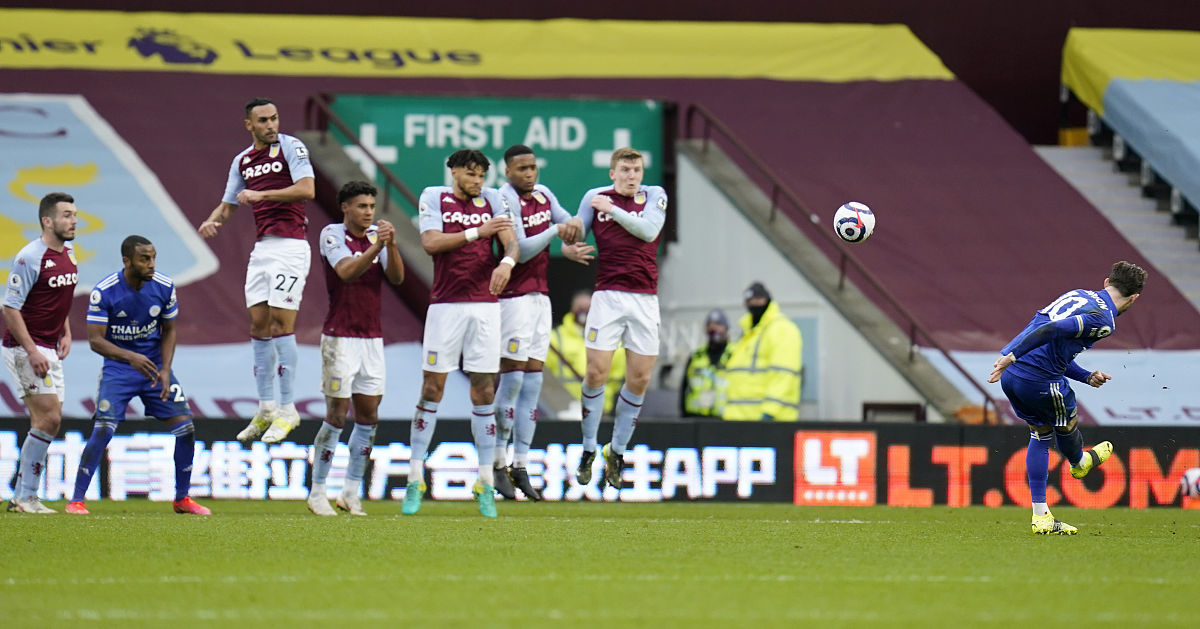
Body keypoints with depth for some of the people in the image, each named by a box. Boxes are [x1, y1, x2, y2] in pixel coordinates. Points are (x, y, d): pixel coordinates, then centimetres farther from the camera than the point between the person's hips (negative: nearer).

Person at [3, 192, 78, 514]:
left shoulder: (68, 255, 9)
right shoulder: (30, 257, -17)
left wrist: (66, 334, 10)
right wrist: (32, 351, -21)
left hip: (49, 350, 9)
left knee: (47, 423, 7)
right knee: (49, 418, -13)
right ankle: (26, 497, -8)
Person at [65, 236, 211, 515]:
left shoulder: (164, 287, -7)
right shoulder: (104, 291, -18)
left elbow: (169, 330, 5)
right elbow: (95, 340, -18)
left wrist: (165, 369, -8)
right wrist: (130, 357, -33)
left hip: (154, 366, 4)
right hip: (117, 369, -4)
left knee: (185, 427, -4)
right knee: (103, 429, -20)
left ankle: (182, 498, 13)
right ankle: (76, 500, -10)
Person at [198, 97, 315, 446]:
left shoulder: (290, 147, -4)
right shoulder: (242, 161, 16)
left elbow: (307, 189, -17)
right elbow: (229, 204, 23)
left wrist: (261, 194, -20)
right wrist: (212, 220, 1)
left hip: (289, 244, -7)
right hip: (261, 247, 7)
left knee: (281, 323, -11)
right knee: (259, 323, 5)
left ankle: (288, 408, -6)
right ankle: (266, 408, 12)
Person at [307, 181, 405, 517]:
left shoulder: (377, 234, 7)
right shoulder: (332, 234, -7)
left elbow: (396, 277, -3)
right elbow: (347, 272, -23)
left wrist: (391, 245, -20)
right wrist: (376, 246, -35)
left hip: (372, 338, 5)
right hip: (340, 337, -5)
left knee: (369, 416, 4)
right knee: (337, 415, -6)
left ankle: (351, 491, 11)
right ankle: (317, 492, 2)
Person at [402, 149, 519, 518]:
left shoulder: (492, 200, 9)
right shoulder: (433, 198, 3)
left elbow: (511, 242, -1)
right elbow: (430, 242, -11)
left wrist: (507, 262, -23)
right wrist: (477, 232, -19)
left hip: (485, 304, 2)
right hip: (445, 305, -2)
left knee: (484, 390, 1)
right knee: (432, 388, -4)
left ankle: (486, 485, 5)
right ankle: (415, 480, 0)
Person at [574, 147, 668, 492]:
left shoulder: (654, 195, 5)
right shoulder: (594, 197, 6)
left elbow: (649, 230, -11)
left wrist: (613, 209, -14)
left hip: (645, 298, 1)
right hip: (608, 294, -1)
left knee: (639, 379, 0)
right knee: (596, 372, -9)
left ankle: (617, 451, 15)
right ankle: (588, 450, 4)